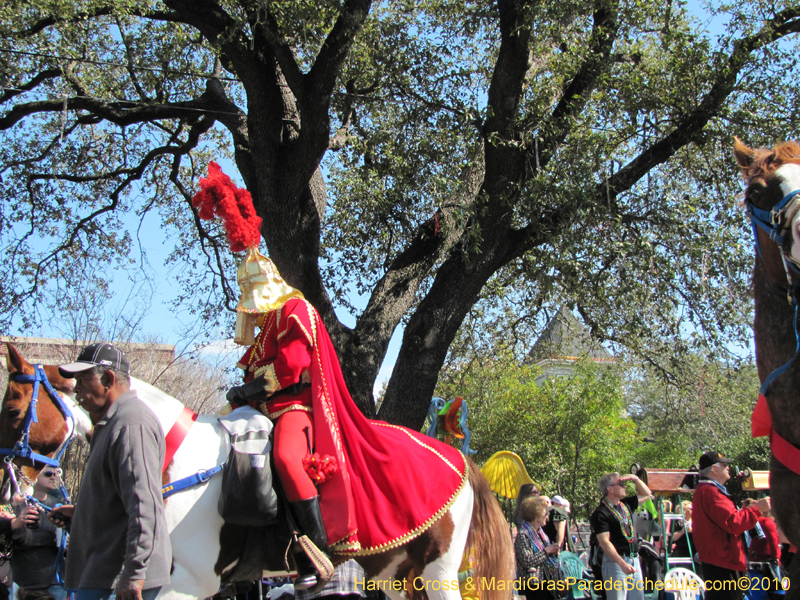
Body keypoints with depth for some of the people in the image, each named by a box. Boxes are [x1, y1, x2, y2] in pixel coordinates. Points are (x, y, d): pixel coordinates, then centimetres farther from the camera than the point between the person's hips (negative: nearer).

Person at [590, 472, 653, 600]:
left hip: (634, 559, 8)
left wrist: (635, 479, 10)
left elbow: (646, 494, 28)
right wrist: (622, 564, -27)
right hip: (615, 561, -8)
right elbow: (604, 542, -19)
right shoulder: (601, 513, -12)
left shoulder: (626, 504, 12)